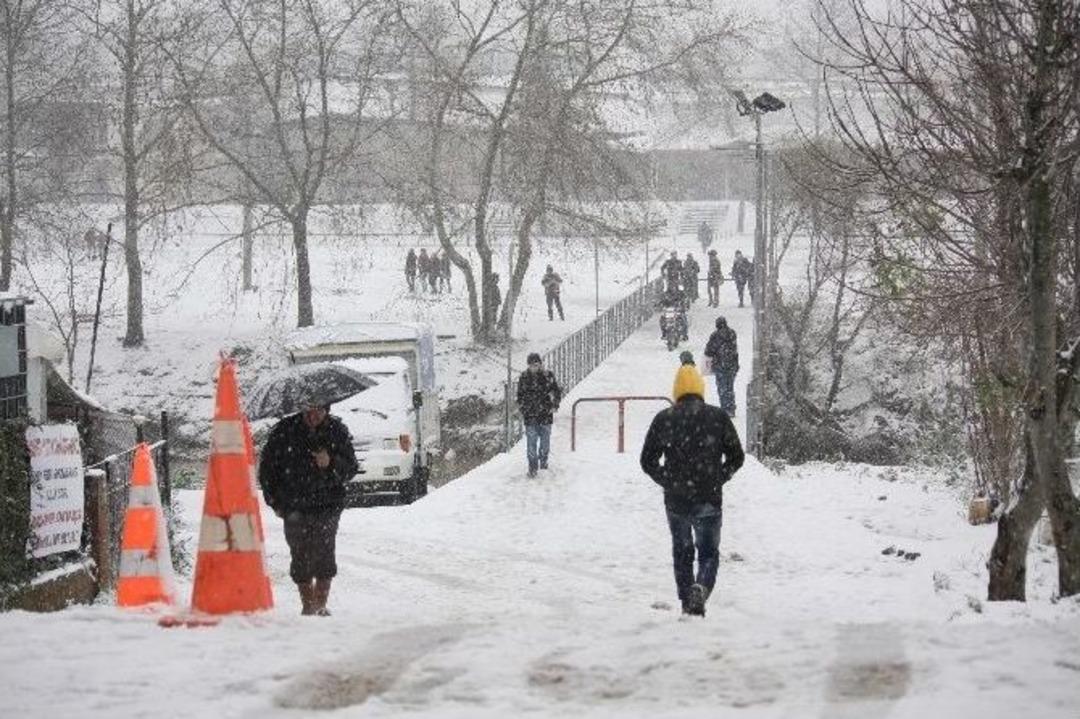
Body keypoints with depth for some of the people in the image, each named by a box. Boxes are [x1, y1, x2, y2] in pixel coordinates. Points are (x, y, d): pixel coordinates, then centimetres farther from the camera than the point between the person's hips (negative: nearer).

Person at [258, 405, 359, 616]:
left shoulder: (337, 430, 1)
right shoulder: (284, 431, 0)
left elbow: (351, 467, 2)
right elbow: (267, 468, 10)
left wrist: (331, 464, -19)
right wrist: (275, 501, 6)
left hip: (327, 506, -1)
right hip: (294, 507, 1)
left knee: (324, 557, -8)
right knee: (301, 557, 0)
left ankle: (320, 605, 4)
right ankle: (307, 605, 13)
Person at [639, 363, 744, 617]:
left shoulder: (663, 419, -1)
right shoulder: (718, 417, -2)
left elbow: (648, 461, 3)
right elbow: (736, 457, 3)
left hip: (676, 500, 1)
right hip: (709, 501, -1)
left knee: (682, 552, 17)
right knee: (709, 553, 8)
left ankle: (687, 602, 16)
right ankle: (701, 588, -20)